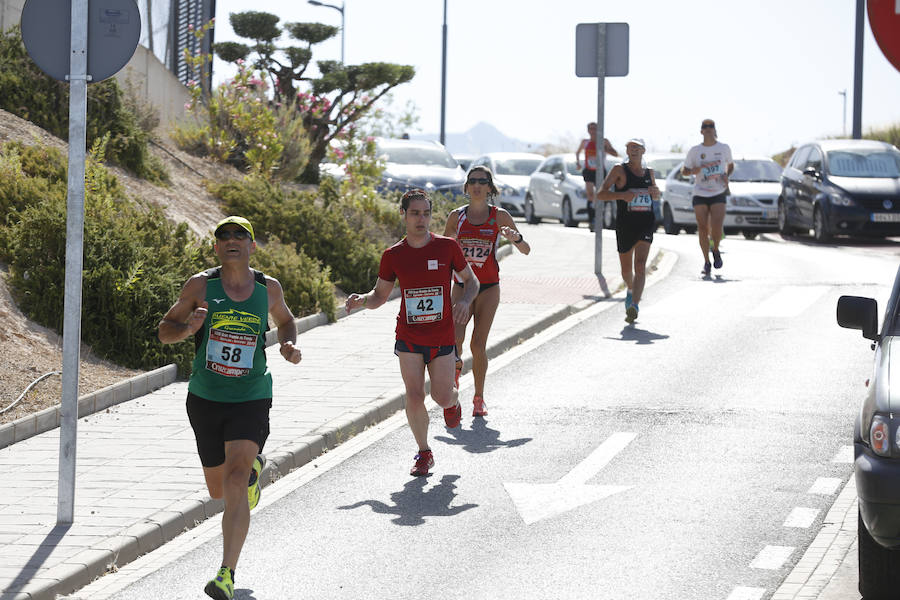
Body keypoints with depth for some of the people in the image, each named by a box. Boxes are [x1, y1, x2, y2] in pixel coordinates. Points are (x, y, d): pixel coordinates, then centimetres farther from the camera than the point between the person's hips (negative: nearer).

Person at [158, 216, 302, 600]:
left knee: (236, 482, -21)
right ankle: (254, 466, 54)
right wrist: (188, 328, -20)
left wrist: (289, 345, 0)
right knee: (218, 490, 16)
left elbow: (284, 320, 22)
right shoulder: (201, 285, -3)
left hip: (251, 399, -2)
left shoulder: (268, 288, 1)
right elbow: (164, 331, 3)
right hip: (205, 398, 2)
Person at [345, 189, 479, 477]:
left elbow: (471, 280, 7)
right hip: (408, 337, 0)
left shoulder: (447, 247, -4)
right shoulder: (393, 255, -1)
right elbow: (380, 295, 9)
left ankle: (453, 402, 39)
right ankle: (424, 453, 12)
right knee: (414, 397, -7)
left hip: (442, 337, 0)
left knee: (442, 397, 0)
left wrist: (464, 300, -15)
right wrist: (360, 300, -13)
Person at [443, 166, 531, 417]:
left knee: (478, 344, -5)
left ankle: (479, 398, 10)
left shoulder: (499, 217, 0)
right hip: (462, 285, 1)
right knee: (454, 338, -18)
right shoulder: (457, 216, 4)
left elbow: (526, 250, 1)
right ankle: (456, 367, 17)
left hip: (488, 287, -1)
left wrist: (515, 238, -21)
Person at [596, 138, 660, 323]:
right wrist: (621, 195, -24)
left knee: (640, 265, -17)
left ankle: (634, 305, -28)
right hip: (625, 225, -1)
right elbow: (601, 194, -7)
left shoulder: (649, 172, 14)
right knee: (626, 269, 12)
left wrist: (656, 193, 5)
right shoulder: (619, 170, 1)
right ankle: (630, 291, 45)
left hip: (646, 224, 1)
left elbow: (655, 196, 30)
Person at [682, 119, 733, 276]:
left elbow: (730, 165, 20)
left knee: (716, 229, -15)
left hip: (718, 194, -1)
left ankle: (715, 250, 17)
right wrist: (692, 171, -13)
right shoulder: (695, 151, 2)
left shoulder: (724, 148, 4)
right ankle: (706, 262, 13)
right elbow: (684, 170, 10)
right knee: (702, 229, -2)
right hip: (700, 195, 1)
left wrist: (726, 176, -1)